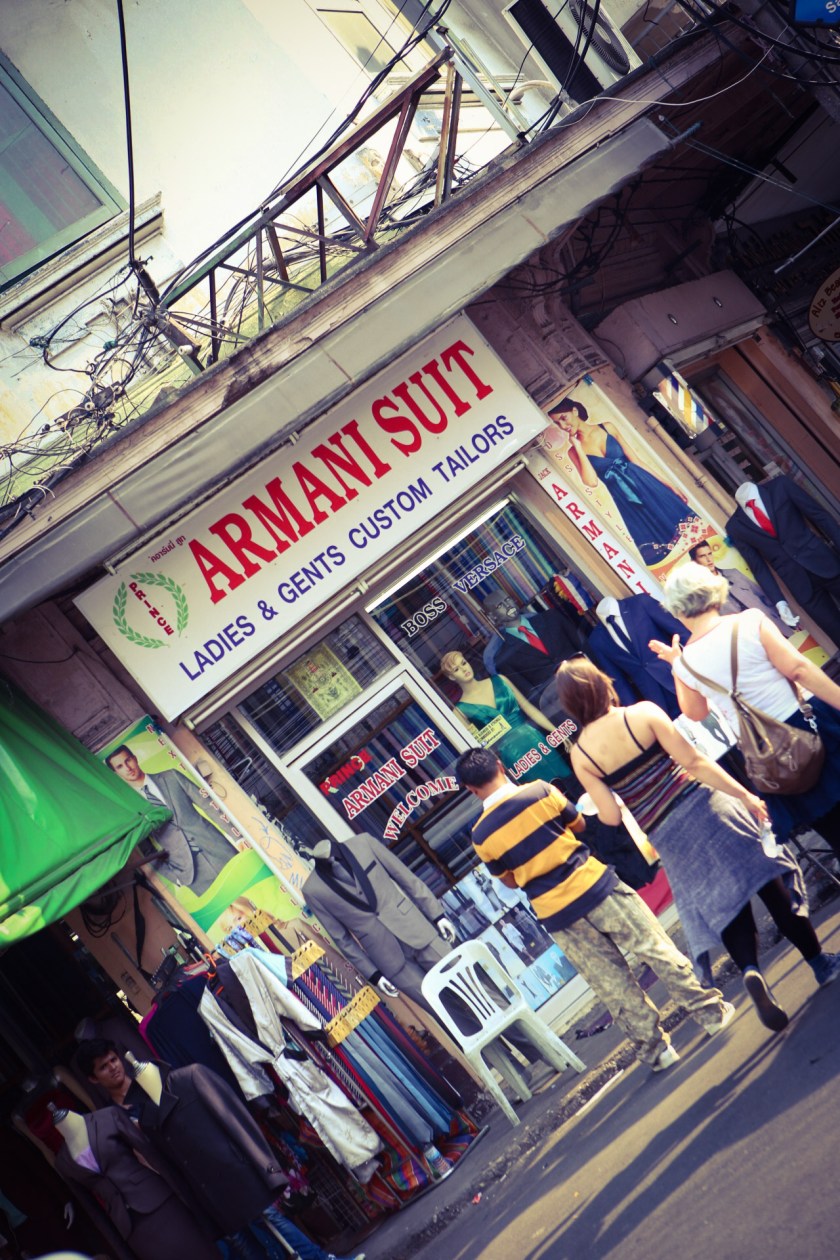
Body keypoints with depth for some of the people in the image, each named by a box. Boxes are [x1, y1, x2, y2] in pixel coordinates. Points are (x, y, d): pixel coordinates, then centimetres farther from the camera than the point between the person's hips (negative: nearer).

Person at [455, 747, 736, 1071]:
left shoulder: (481, 836, -5)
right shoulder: (539, 791, -9)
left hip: (556, 915, 1)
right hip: (594, 886, -1)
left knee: (614, 986, 12)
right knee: (657, 949, 13)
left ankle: (655, 1049, 21)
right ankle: (710, 1012, 22)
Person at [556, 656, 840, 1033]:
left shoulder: (581, 755, -4)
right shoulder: (643, 713, -10)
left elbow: (611, 816, -6)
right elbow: (695, 762, -13)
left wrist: (598, 803, 17)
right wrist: (745, 796, -7)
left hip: (667, 839, 2)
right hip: (702, 808, -2)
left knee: (722, 905, 12)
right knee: (769, 883, 11)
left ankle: (750, 969, -12)